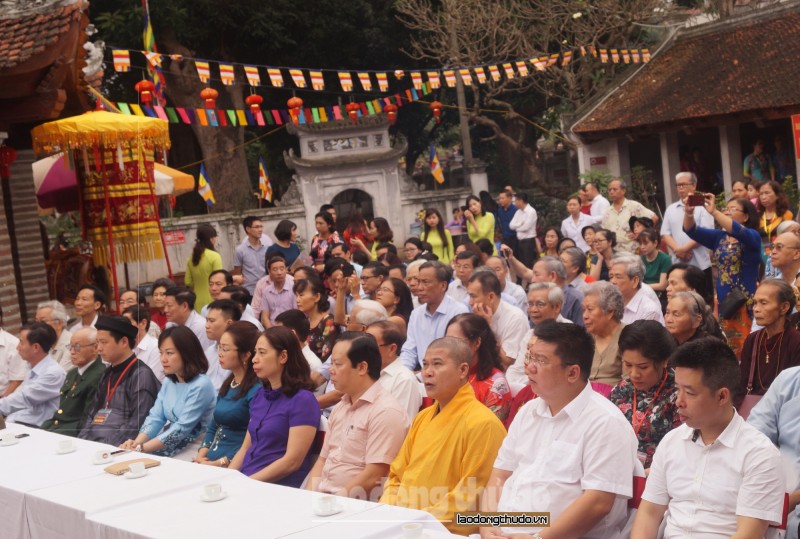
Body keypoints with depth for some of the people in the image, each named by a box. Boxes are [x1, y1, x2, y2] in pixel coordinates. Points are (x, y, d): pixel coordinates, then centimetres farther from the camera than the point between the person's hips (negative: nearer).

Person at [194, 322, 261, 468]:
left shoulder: (256, 390, -12)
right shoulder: (227, 384, 16)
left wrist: (219, 463, -16)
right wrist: (201, 456, 3)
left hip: (233, 467, -8)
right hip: (209, 461, 8)